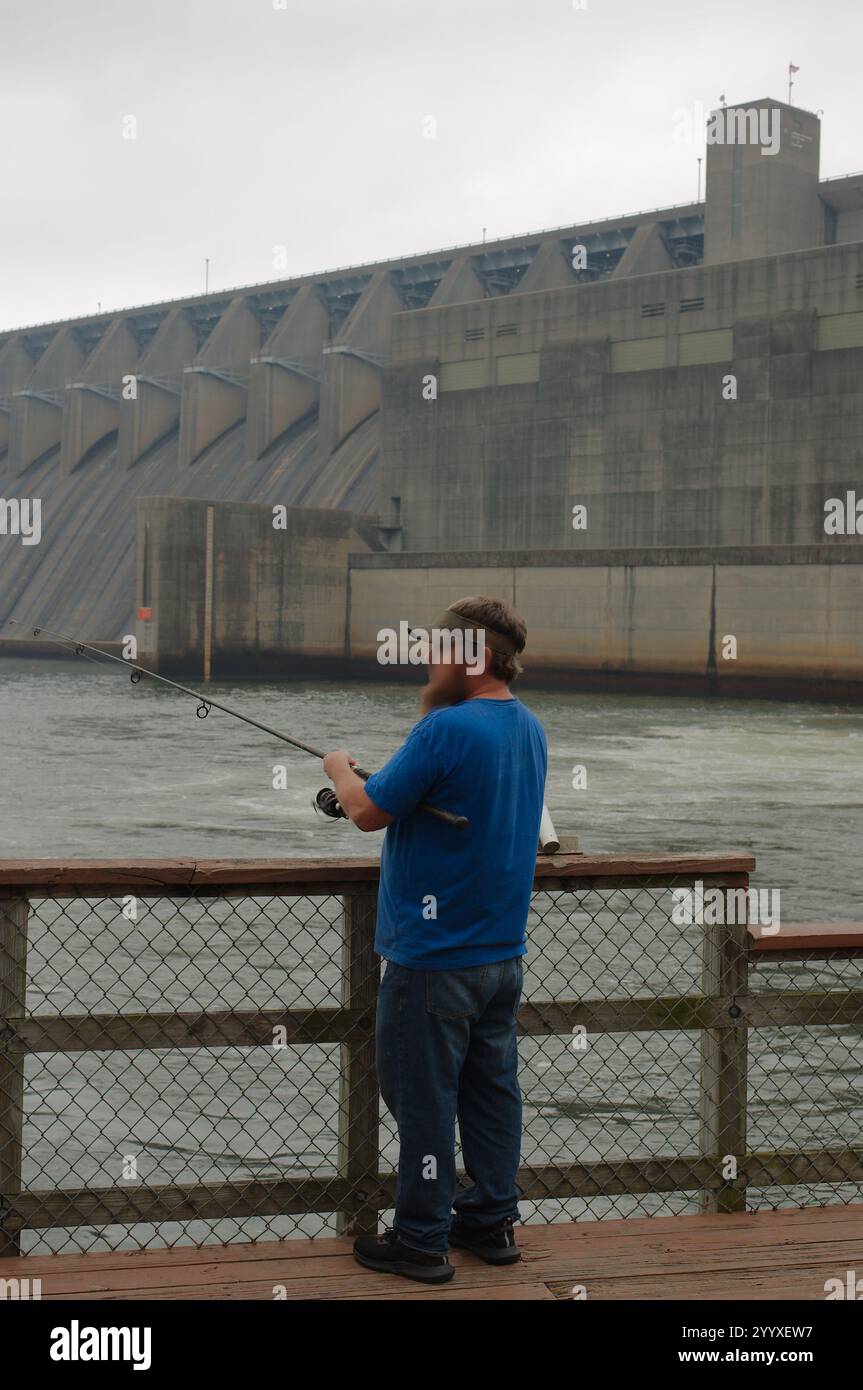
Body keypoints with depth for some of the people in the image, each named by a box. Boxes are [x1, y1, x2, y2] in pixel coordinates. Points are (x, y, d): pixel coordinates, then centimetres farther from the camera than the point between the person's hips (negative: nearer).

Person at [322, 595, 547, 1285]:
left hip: (434, 956, -8)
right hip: (504, 950, 8)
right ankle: (491, 1221, 24)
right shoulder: (531, 729, 7)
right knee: (492, 1087, 15)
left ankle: (422, 1241, 9)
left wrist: (341, 769, 5)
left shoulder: (446, 729, -21)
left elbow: (369, 811, -15)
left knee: (424, 1098, 1)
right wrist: (365, 789, 12)